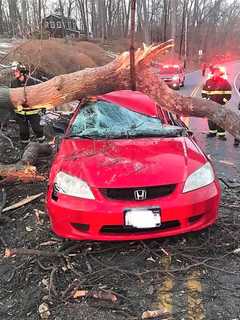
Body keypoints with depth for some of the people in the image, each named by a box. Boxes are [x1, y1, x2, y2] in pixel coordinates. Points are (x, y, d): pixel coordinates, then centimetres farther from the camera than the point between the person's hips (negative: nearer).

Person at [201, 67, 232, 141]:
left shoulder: (224, 82, 0)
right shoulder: (208, 82, 7)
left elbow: (228, 93, 2)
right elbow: (204, 92, 15)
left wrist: (224, 100, -5)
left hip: (220, 104, -3)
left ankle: (221, 134, 2)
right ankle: (212, 132, 23)